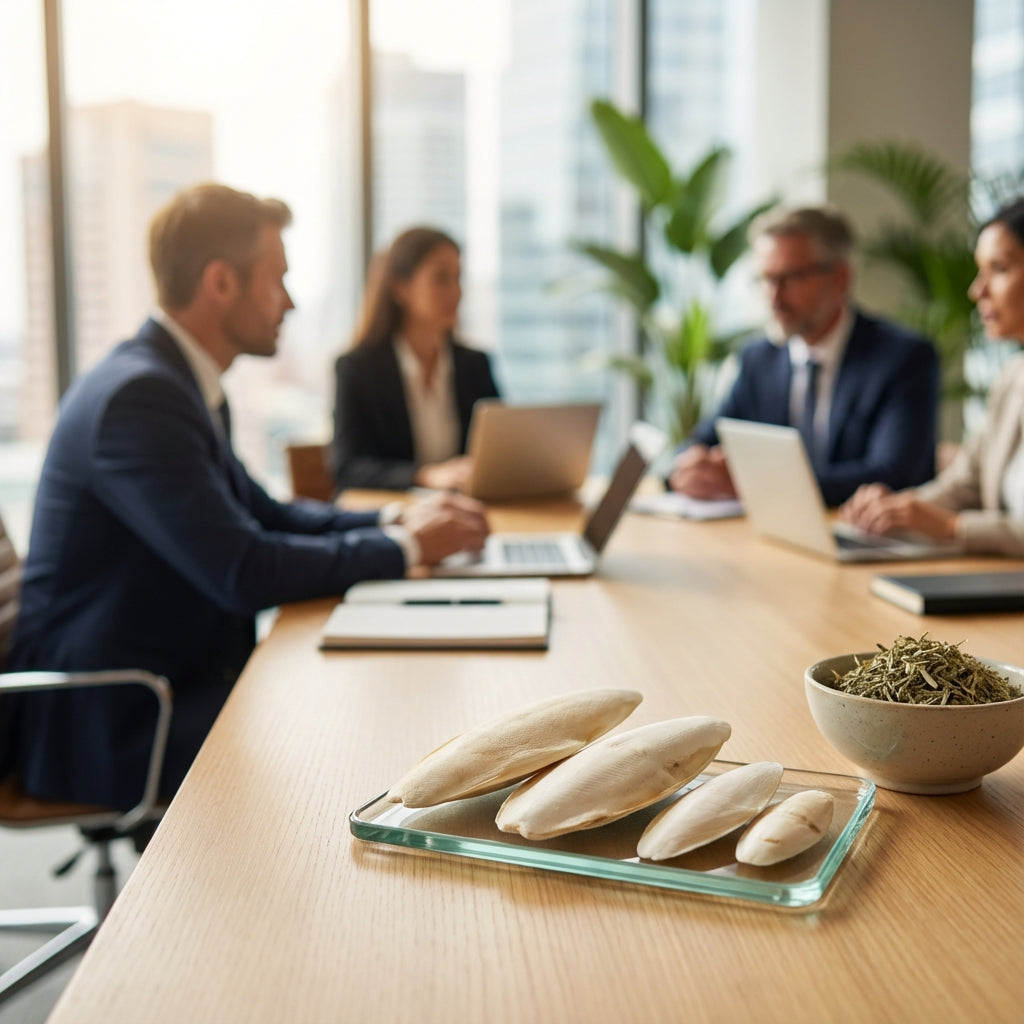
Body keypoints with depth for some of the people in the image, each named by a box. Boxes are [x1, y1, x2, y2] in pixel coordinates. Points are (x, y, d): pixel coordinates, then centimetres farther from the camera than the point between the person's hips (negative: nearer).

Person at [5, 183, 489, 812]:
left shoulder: (178, 381, 9)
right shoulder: (139, 396, -22)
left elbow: (262, 514, 17)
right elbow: (244, 573, -27)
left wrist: (397, 522, 2)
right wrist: (403, 547, -15)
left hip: (175, 679, 9)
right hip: (108, 722, -9)